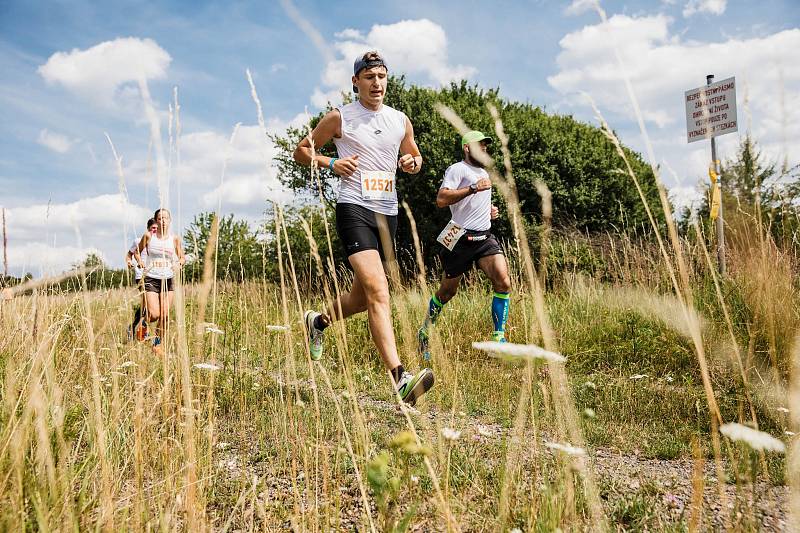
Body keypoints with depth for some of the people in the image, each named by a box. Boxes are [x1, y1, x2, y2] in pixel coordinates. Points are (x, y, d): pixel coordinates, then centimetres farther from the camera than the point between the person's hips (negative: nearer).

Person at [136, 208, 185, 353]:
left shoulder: (174, 239, 4)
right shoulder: (148, 236, 0)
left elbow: (182, 258, 11)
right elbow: (137, 251, 15)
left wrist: (179, 263, -10)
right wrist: (142, 265, 1)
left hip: (167, 280, 2)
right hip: (151, 279, -2)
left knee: (165, 316, 0)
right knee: (154, 315, -13)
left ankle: (157, 343, 19)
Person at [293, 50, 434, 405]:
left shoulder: (401, 121, 15)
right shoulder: (340, 118, 3)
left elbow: (415, 156, 27)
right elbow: (301, 151, 10)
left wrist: (413, 163, 3)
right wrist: (331, 163, -8)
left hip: (388, 213, 6)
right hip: (354, 208, -6)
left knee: (362, 297, 14)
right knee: (378, 291, -23)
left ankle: (318, 321, 45)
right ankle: (400, 380, -30)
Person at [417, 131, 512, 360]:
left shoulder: (484, 173, 23)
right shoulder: (457, 169, -4)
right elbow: (441, 199, -20)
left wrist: (490, 210, 18)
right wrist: (473, 188, -23)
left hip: (485, 237, 6)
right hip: (461, 240, -6)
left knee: (503, 282, -15)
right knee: (447, 291, 6)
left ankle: (498, 339, -8)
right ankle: (425, 332, 28)